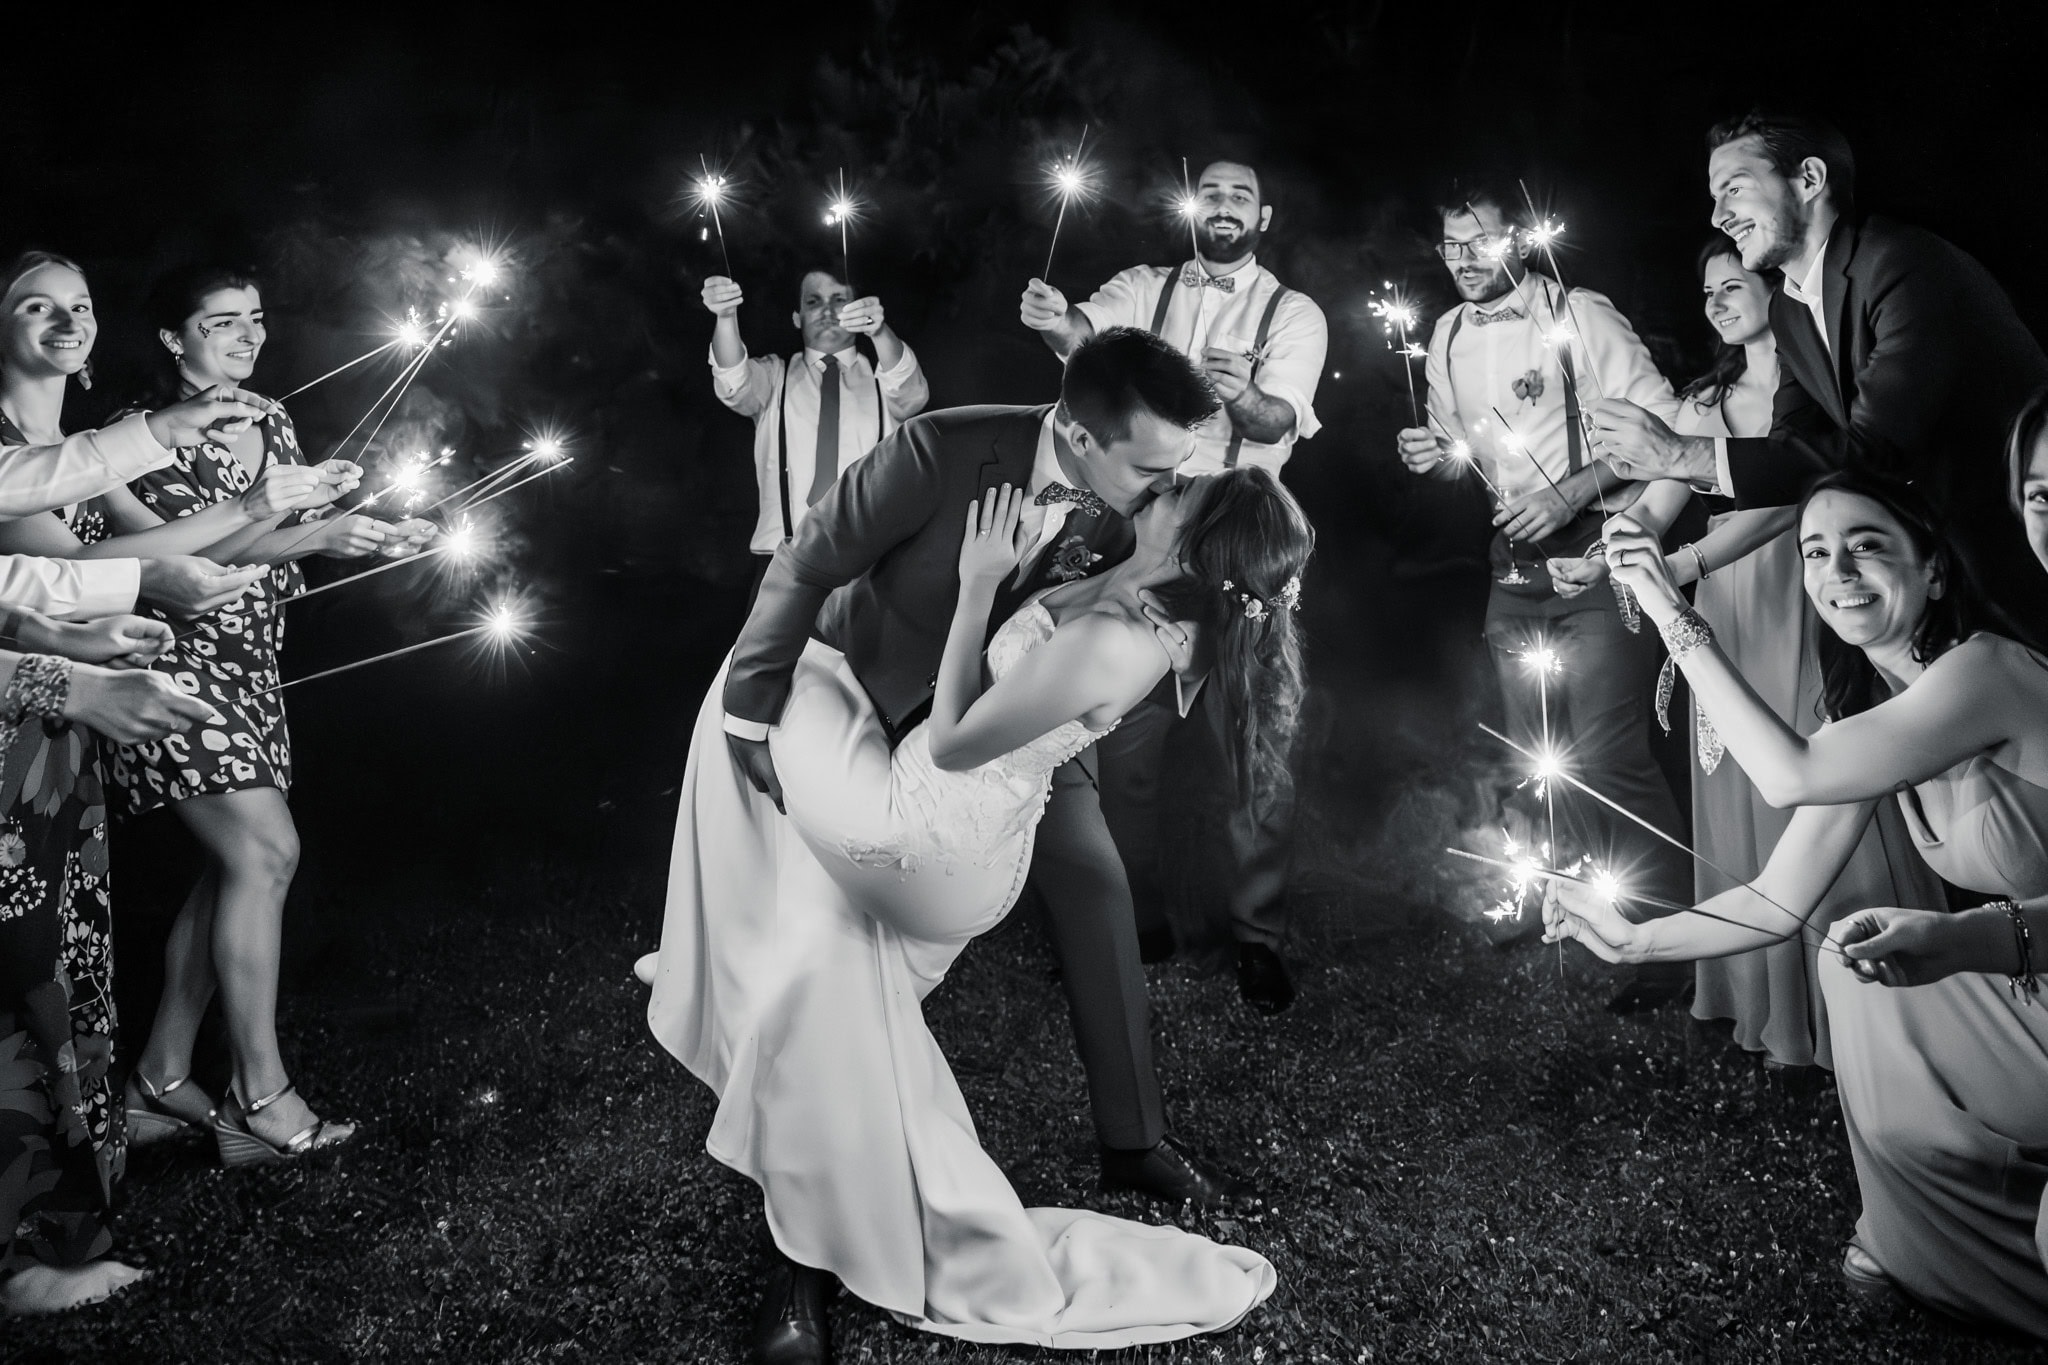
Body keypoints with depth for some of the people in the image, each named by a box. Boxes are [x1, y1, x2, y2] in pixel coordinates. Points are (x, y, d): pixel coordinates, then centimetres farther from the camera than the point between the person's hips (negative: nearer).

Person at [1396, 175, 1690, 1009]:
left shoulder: (1579, 317, -10)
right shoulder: (1447, 337, 9)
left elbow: (1662, 426, -12)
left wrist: (1571, 493, -20)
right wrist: (1433, 458, -3)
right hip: (1515, 563, 7)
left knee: (1607, 754, -15)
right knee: (1535, 756, 16)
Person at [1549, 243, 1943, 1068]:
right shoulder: (1705, 400, 15)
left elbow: (1788, 494, -15)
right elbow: (1655, 507, 5)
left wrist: (1682, 565, -28)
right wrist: (1598, 563, -15)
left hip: (1803, 606, -5)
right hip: (1724, 611, 5)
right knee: (1743, 803, 4)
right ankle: (1777, 1008, 13)